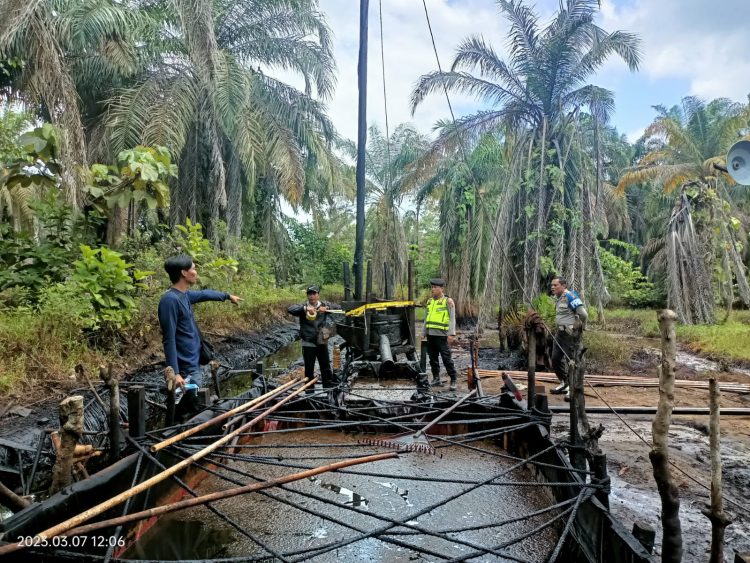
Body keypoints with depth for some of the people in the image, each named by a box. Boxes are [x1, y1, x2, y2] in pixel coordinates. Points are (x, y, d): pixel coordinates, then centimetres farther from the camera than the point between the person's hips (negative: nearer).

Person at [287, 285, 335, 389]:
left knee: (326, 368, 10)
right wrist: (305, 308, -36)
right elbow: (290, 309, -21)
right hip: (308, 343, -2)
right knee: (309, 369, 6)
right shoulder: (303, 306, -5)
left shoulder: (324, 305, 3)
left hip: (322, 342, 2)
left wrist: (326, 308, -27)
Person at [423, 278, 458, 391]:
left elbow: (452, 319, -6)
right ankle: (436, 379, 19)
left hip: (441, 335, -6)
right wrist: (424, 333, 17)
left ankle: (453, 381, 0)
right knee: (433, 358, 9)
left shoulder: (448, 301, -1)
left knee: (447, 358, -7)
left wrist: (451, 334, -14)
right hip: (430, 334, 6)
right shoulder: (429, 301, 16)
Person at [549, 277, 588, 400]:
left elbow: (583, 314, -22)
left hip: (570, 334, -10)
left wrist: (578, 327, -8)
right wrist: (556, 329, 17)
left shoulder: (570, 296, -17)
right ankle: (564, 383, 30)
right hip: (559, 333, 10)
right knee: (555, 359, 14)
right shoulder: (558, 298, 13)